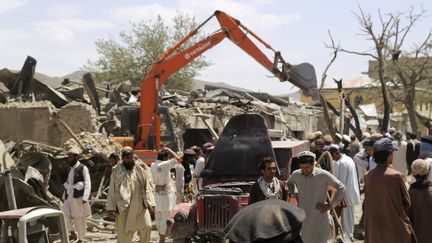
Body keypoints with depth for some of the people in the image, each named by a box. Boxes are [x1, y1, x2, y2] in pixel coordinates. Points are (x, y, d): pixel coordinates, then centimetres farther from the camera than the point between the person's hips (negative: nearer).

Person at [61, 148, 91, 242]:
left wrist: (85, 198, -23)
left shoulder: (83, 168, -9)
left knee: (80, 219, 2)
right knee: (64, 216, -7)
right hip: (69, 197, 6)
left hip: (79, 197, -6)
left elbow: (87, 184, -14)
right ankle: (72, 232, 14)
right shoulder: (70, 169, 13)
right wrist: (64, 197, 19)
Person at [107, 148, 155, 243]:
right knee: (124, 232, 2)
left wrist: (150, 204, -4)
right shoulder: (117, 171, 0)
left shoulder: (139, 169, 8)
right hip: (124, 206, -2)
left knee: (146, 226, -8)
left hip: (139, 205, 2)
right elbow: (112, 191, 1)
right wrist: (111, 208, -4)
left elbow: (147, 187, 6)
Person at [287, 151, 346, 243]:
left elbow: (341, 188, -4)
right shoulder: (296, 175, -1)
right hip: (303, 218, 4)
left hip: (320, 217, -4)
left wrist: (330, 205, -7)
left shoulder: (324, 175, -13)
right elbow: (289, 183, 24)